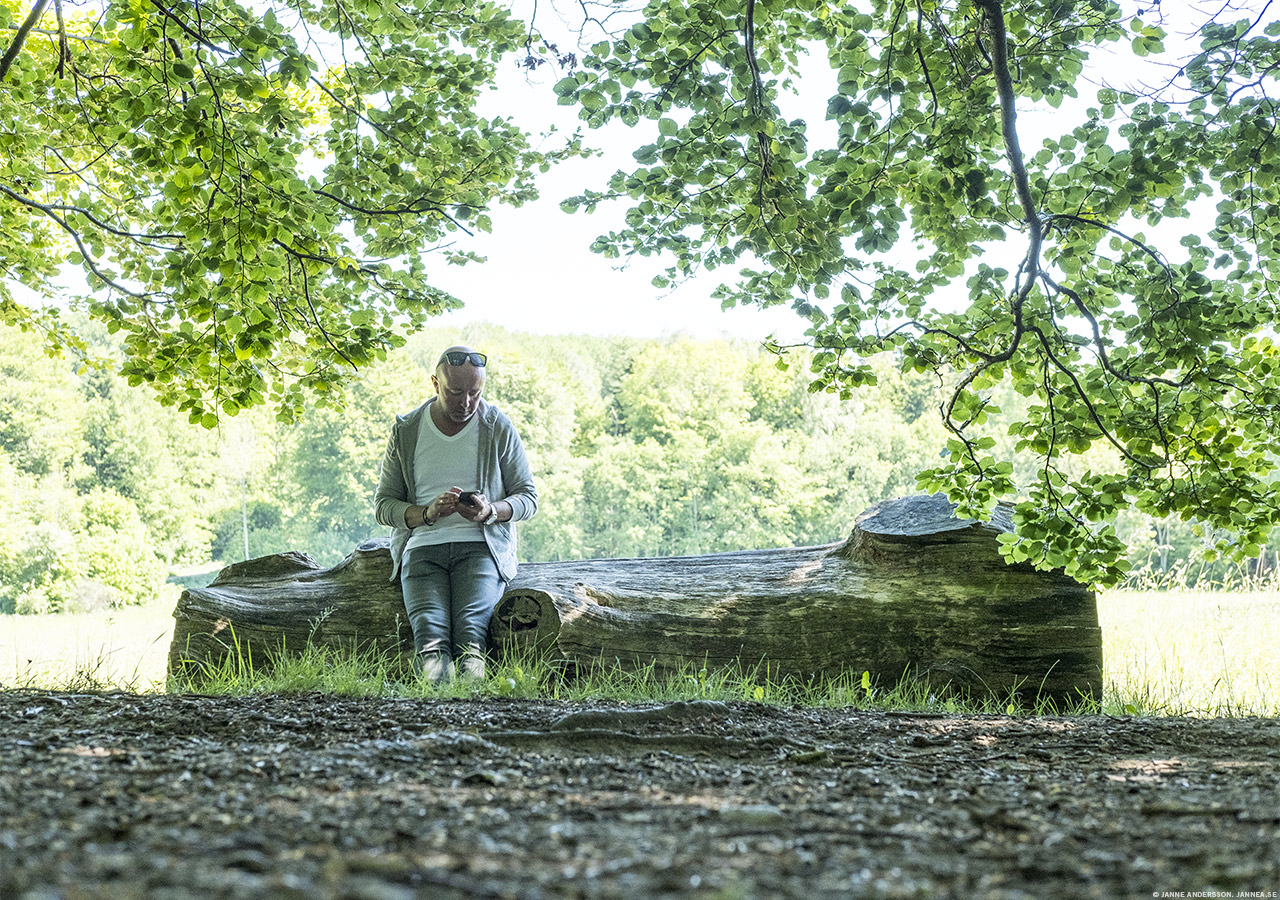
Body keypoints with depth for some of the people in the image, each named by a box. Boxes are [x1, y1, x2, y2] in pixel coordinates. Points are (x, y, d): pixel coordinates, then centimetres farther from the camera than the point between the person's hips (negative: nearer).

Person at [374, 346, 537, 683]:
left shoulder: (499, 428, 6)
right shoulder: (405, 432, 9)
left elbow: (528, 497, 10)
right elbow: (383, 505, 10)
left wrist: (490, 511, -12)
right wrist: (427, 513, -11)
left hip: (481, 545, 0)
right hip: (422, 546, 1)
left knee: (470, 629, -30)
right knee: (429, 632, -29)